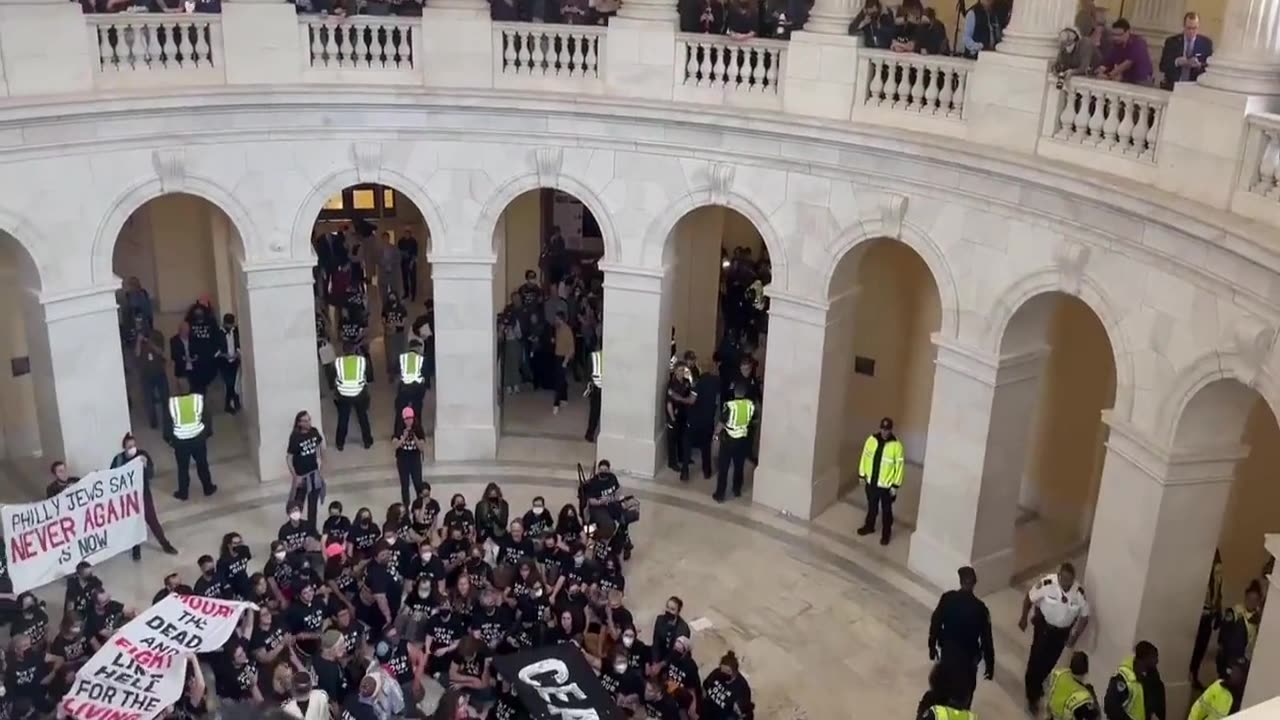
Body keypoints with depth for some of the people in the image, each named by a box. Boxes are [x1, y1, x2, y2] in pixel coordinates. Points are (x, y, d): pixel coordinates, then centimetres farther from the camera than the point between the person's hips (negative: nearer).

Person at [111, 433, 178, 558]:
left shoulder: (143, 455, -11)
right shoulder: (118, 459, -12)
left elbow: (152, 474, -14)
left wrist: (145, 465, -32)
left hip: (144, 493, 0)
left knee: (152, 519, 5)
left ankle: (165, 544, 19)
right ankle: (136, 548, 28)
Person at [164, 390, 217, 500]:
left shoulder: (171, 403, -10)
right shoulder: (199, 398, -9)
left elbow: (167, 423, -2)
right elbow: (207, 419, -1)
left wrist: (169, 439, 12)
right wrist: (208, 433, 14)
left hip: (180, 441, -1)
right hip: (198, 438, 1)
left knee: (183, 468, 15)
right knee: (202, 465, 18)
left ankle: (183, 493, 26)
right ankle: (208, 488, 29)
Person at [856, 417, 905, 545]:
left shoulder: (896, 445, -17)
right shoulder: (871, 440, -6)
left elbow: (899, 466, -12)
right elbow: (865, 458, 5)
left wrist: (895, 485, -12)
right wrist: (861, 474, 8)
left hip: (886, 485, -4)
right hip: (871, 482, 4)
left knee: (886, 510, 11)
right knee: (872, 507, 22)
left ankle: (886, 533, 27)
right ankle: (869, 526, 42)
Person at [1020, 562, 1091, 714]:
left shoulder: (1079, 593, -21)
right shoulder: (1046, 584, -27)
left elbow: (1084, 617, -6)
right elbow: (1029, 598, -10)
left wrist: (1074, 636, -13)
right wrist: (1023, 618, -3)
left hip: (1062, 631, 3)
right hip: (1044, 626, -3)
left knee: (1049, 661, 18)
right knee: (1036, 659, -4)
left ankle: (1037, 684, 44)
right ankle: (1032, 695, 11)